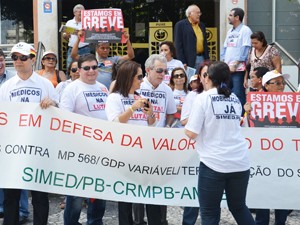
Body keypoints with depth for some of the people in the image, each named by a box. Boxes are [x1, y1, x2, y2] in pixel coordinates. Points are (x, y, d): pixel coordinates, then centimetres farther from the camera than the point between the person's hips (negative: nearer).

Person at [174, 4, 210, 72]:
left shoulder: (202, 25, 17)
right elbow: (178, 45, -7)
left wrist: (207, 60, 14)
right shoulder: (180, 25, -2)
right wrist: (182, 62, -13)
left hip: (202, 58, 6)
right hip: (190, 60, -6)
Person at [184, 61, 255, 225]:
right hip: (240, 163, 6)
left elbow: (191, 133, -9)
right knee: (239, 207, 22)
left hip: (213, 163, -5)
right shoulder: (235, 99, 11)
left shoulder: (203, 98, -5)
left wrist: (186, 124, 11)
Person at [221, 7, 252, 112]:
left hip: (238, 69, -8)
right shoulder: (230, 32, 19)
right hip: (227, 68, 8)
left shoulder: (245, 30, -5)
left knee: (238, 94, -7)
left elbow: (245, 49, -12)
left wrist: (235, 64, -17)